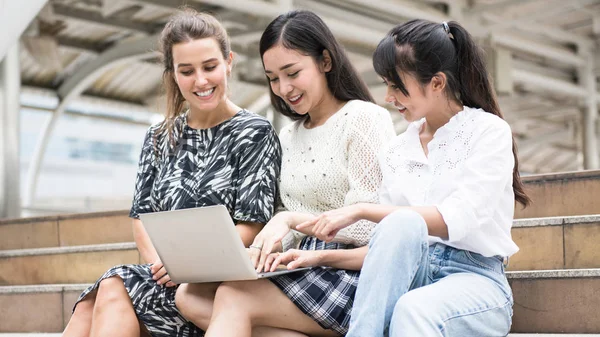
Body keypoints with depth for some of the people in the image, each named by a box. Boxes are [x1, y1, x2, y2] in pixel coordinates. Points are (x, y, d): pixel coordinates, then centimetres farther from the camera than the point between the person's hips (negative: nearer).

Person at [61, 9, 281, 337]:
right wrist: (161, 263, -9)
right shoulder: (159, 138, 17)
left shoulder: (255, 134, 2)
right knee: (87, 309, -27)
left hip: (221, 284, -4)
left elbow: (250, 227, -5)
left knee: (115, 290, -30)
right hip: (167, 278, 4)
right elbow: (142, 216, 12)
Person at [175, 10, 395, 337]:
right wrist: (258, 250, -6)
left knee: (234, 298, -28)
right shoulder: (289, 135, 19)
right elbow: (288, 230, 15)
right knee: (190, 295, -14)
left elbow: (369, 227, -12)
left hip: (352, 272, -8)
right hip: (305, 270, 8)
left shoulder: (364, 119, -5)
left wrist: (291, 219, -15)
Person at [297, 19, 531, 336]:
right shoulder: (395, 152, 15)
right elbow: (389, 243, 13)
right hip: (411, 273, 4)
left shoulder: (489, 132, -1)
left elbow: (456, 221, -16)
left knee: (413, 309, -39)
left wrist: (361, 210, -19)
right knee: (401, 223, -31)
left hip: (473, 278, -4)